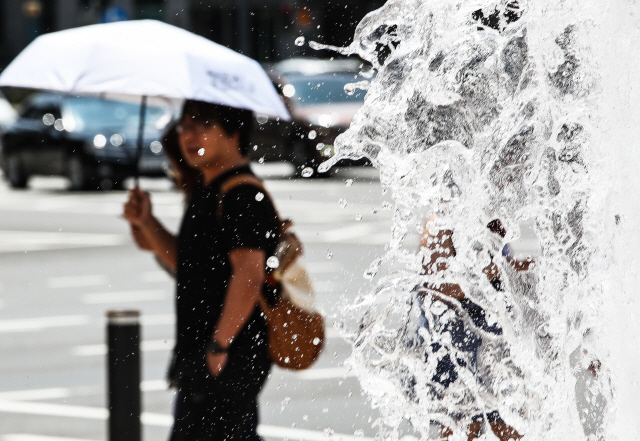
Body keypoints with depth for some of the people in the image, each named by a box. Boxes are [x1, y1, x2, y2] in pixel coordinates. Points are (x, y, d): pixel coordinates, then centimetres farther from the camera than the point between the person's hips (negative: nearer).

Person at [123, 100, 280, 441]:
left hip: (227, 362, -11)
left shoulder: (243, 197, -17)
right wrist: (146, 223, 11)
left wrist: (220, 344, -24)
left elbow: (249, 274, -27)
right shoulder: (204, 193, 16)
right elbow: (186, 264, 26)